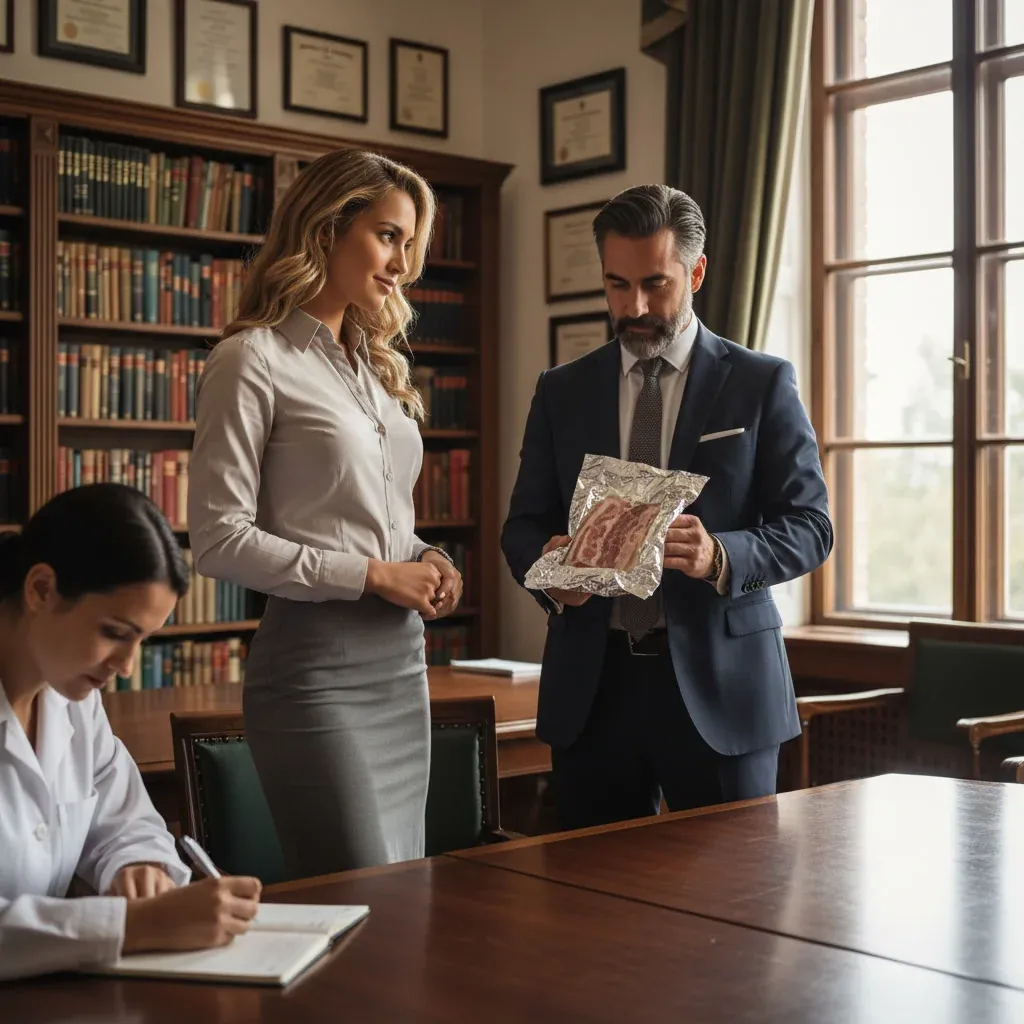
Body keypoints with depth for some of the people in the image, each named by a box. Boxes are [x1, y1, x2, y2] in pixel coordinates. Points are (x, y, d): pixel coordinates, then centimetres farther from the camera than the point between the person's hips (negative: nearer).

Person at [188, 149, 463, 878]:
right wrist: (372, 574, -14)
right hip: (316, 665, -8)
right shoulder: (255, 359, -7)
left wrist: (426, 559, 2)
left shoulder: (376, 364, 15)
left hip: (403, 661, 8)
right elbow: (219, 538, -12)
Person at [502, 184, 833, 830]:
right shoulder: (562, 391, 11)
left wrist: (721, 557, -21)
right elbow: (524, 526, 11)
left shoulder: (762, 383, 2)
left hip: (718, 685, -2)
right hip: (591, 686, 2)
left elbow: (811, 525, -2)